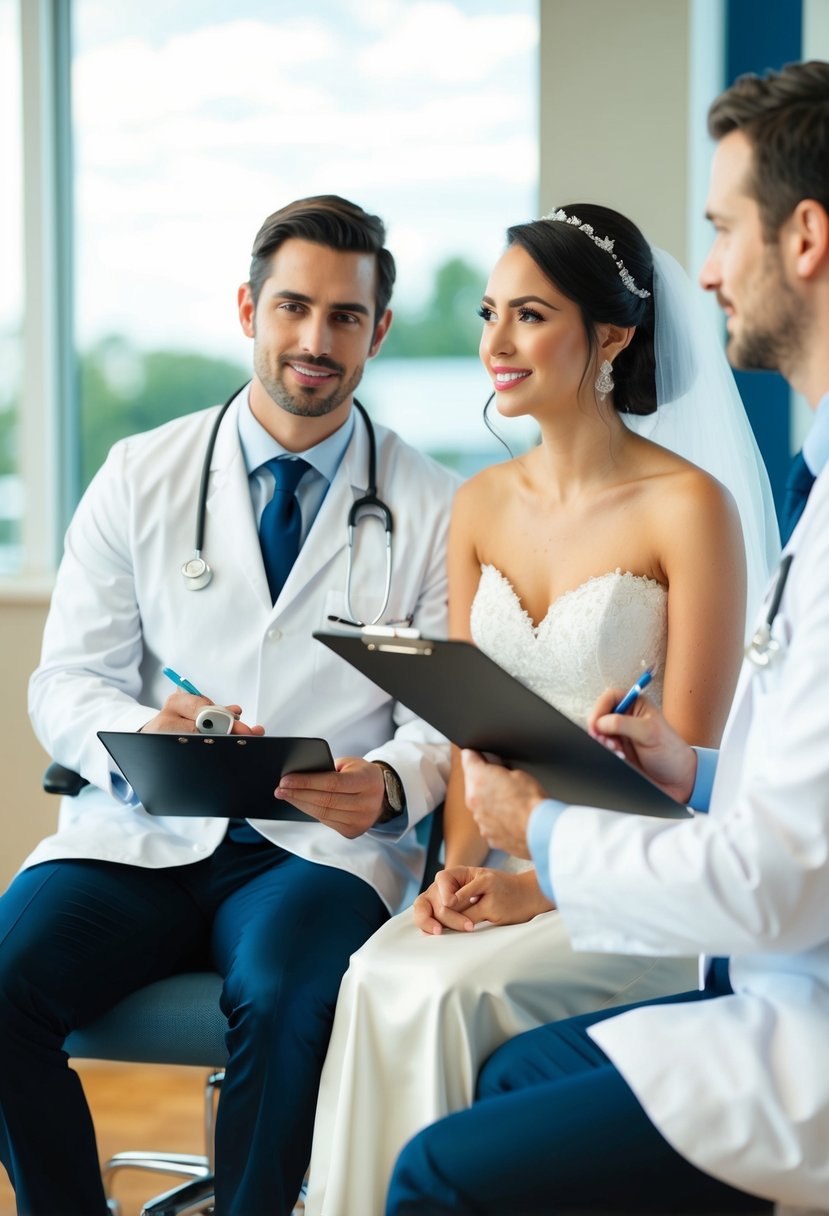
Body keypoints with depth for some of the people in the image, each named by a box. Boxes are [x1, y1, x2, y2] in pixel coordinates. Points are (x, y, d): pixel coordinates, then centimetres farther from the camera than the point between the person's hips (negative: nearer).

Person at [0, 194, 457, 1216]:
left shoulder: (433, 507, 6)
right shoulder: (138, 478, 9)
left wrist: (391, 783, -20)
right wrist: (141, 735, -16)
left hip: (326, 849, -2)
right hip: (142, 834, 2)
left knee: (285, 997, -34)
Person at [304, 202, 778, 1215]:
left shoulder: (687, 506, -10)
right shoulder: (481, 506, 9)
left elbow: (683, 764, -10)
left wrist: (545, 885, -17)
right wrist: (461, 865, -6)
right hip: (507, 867, 5)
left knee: (450, 991, -27)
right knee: (375, 975, -23)